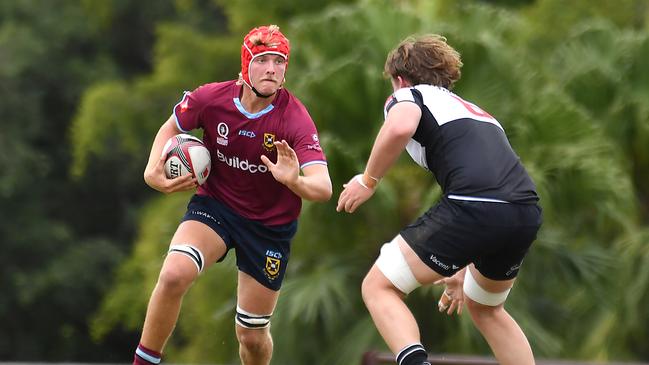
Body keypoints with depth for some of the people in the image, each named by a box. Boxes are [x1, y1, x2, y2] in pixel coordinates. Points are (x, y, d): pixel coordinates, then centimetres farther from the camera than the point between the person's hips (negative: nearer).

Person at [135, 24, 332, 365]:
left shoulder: (295, 119, -23)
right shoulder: (212, 98, -16)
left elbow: (323, 189, -31)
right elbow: (172, 127, 6)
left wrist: (294, 181, -53)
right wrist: (153, 169, -10)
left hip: (271, 225, -1)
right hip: (215, 203, 1)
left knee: (252, 334, 6)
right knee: (173, 274, -30)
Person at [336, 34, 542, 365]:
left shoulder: (407, 95, 16)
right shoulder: (474, 111, 37)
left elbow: (401, 126, -11)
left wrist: (368, 180, 4)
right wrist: (467, 270, 50)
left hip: (474, 207, -7)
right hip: (527, 213, 7)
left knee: (379, 287, 5)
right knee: (484, 307, 32)